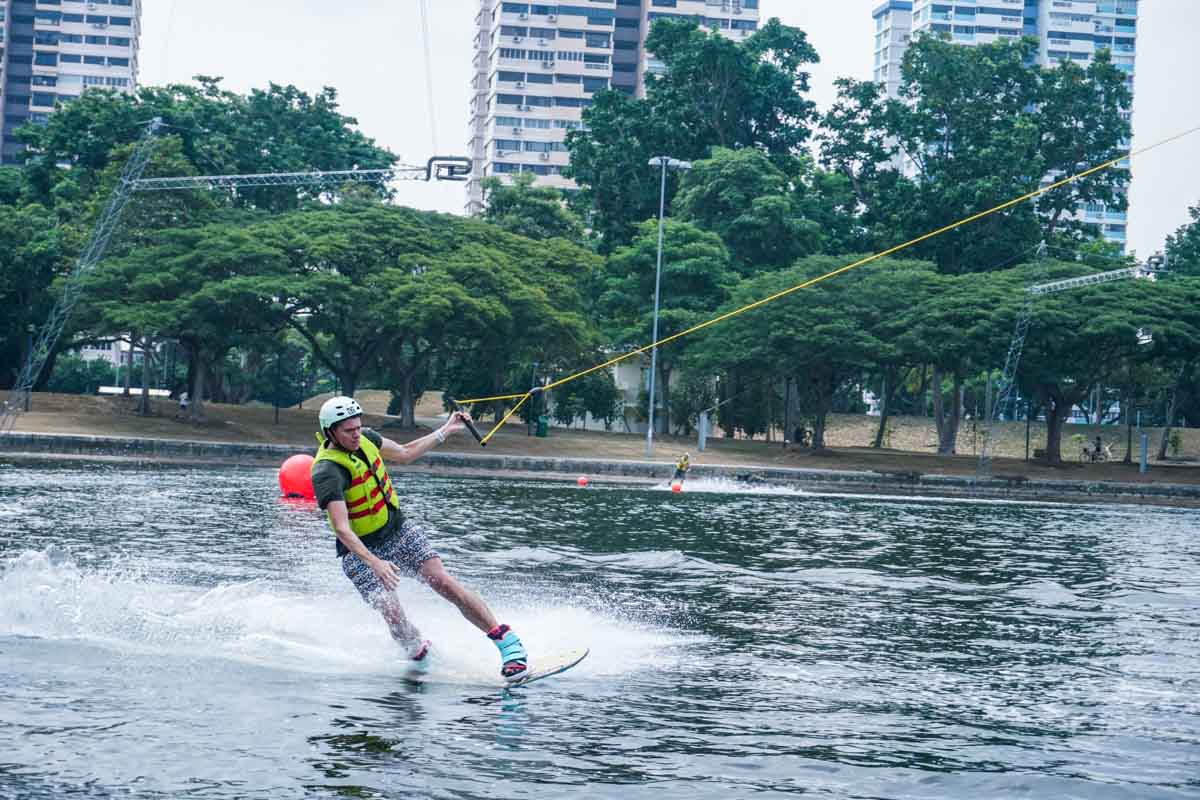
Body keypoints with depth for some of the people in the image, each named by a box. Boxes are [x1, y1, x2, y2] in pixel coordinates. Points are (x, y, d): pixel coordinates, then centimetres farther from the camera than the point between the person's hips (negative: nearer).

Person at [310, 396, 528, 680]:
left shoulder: (364, 438, -3)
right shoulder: (327, 472, -25)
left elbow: (405, 453, 17)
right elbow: (341, 528, -34)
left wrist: (445, 431, 15)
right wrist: (374, 563, -46)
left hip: (400, 531, 5)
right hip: (361, 551, -5)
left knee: (444, 582, -14)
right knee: (393, 614, -21)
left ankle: (507, 641, -15)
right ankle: (420, 656, 7)